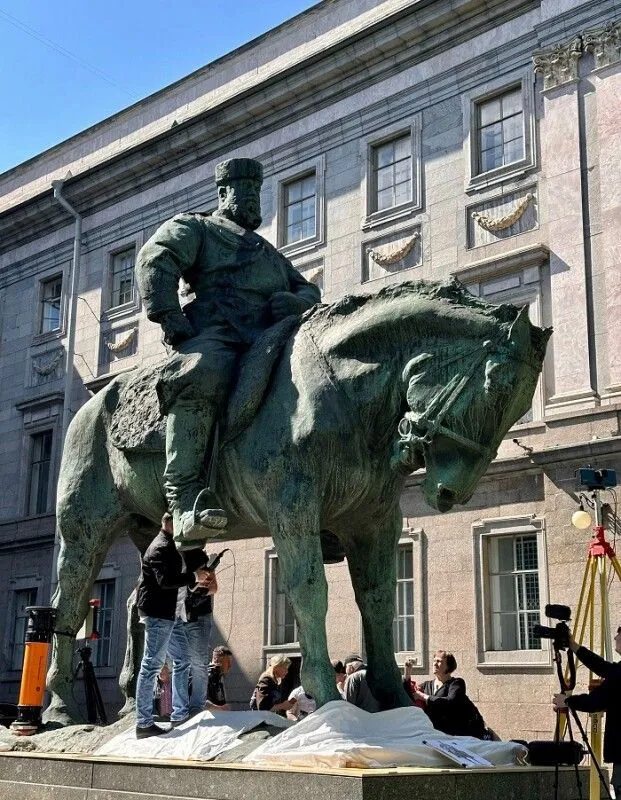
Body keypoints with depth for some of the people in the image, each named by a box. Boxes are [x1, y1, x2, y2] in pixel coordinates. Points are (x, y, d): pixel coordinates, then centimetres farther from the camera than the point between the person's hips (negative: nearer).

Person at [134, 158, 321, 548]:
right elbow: (155, 262, 3)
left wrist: (297, 300, 9)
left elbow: (310, 289, 36)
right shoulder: (194, 228, 21)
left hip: (271, 338, 7)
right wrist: (173, 322, -12)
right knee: (204, 374, -41)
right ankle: (184, 496, -42)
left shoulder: (269, 252, 41)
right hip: (217, 333, -7)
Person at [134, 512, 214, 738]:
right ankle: (144, 724, -5)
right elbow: (166, 581, -27)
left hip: (171, 613, 11)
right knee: (152, 665, -8)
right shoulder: (160, 548, -15)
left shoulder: (171, 547, 17)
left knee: (182, 660, 14)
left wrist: (197, 579, 4)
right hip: (157, 613, -11)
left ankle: (180, 715, 20)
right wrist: (194, 577, -19)